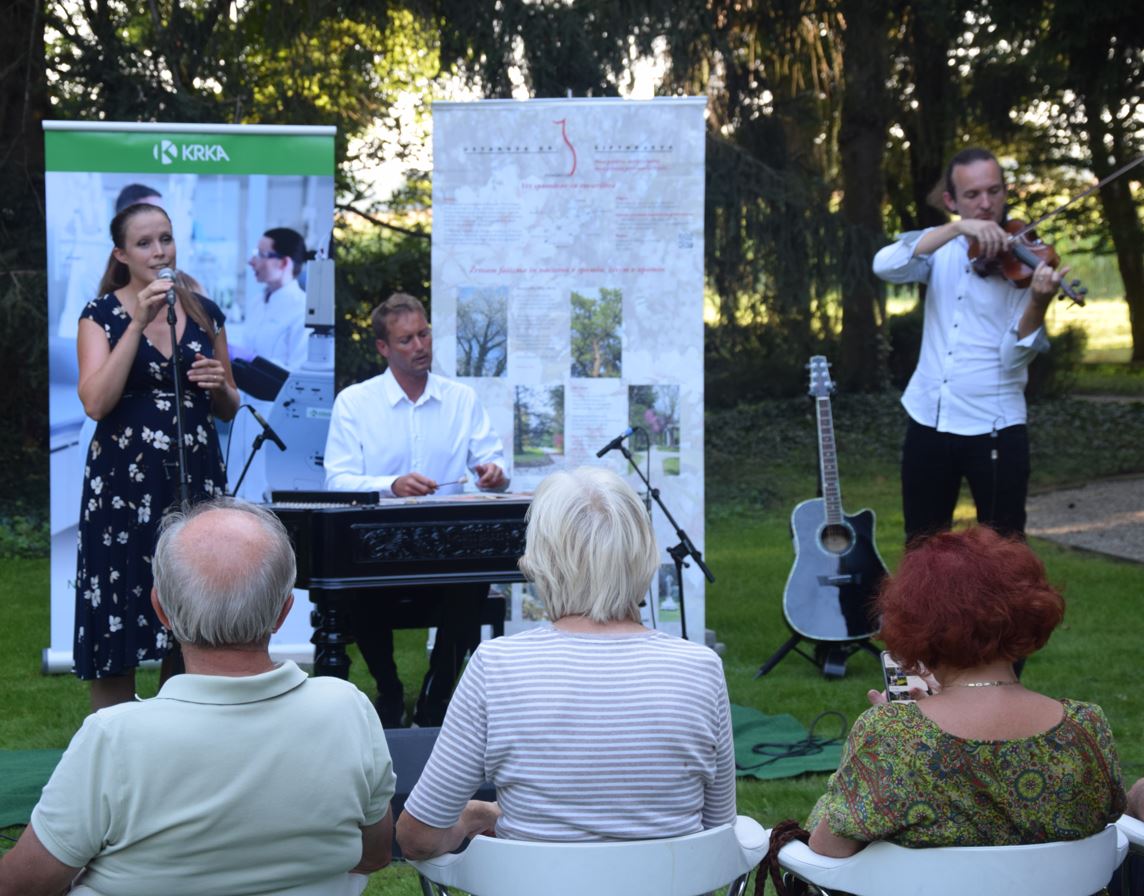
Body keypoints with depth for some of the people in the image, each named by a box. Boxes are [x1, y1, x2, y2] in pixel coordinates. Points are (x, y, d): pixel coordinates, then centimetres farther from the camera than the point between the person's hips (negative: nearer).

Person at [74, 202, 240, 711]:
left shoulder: (205, 314, 11)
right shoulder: (102, 314, 2)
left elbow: (228, 410, 18)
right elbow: (95, 402, -14)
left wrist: (220, 386, -4)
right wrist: (139, 324, -16)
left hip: (196, 478, 3)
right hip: (123, 482, -3)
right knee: (117, 624, -1)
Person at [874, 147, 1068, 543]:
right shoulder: (941, 247, 5)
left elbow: (1014, 356, -14)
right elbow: (884, 265, -18)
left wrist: (1039, 303, -33)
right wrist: (956, 228, -28)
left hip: (994, 427, -3)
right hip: (927, 421, 3)